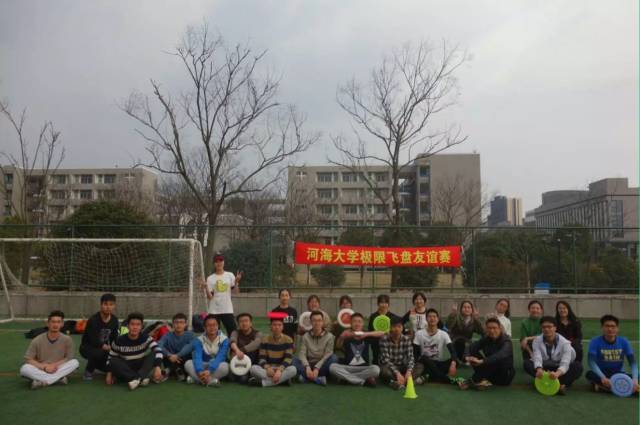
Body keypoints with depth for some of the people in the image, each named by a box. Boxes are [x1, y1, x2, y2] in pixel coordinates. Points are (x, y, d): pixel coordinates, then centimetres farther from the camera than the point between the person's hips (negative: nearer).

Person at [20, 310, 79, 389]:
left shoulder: (67, 340, -7)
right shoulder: (37, 340, -8)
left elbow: (69, 358, -2)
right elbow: (28, 359, -7)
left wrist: (55, 365, -18)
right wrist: (44, 367, -19)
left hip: (58, 369, 1)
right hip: (40, 370, 0)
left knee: (75, 362, -25)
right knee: (24, 369, -30)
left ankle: (42, 381, -28)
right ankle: (59, 378, -30)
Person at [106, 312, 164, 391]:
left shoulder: (145, 338, -11)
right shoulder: (119, 341, -8)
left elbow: (158, 350, -26)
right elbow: (111, 358, 3)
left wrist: (157, 367, -40)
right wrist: (109, 373, -11)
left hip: (142, 367, 0)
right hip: (126, 369, 0)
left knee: (153, 354, -23)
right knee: (113, 362, -27)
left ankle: (138, 378, -39)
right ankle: (140, 379, -37)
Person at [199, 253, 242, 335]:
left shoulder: (230, 275, 4)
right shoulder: (210, 278, 1)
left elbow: (235, 291, -2)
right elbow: (209, 297, -4)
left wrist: (236, 282, -17)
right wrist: (206, 288, -19)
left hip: (228, 310, 0)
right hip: (214, 311, 0)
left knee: (233, 331, 0)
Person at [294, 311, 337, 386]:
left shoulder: (329, 336, -4)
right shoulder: (306, 336, 2)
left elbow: (327, 355, -11)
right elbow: (302, 354, -8)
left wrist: (317, 368, -25)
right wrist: (307, 367, -27)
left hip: (322, 366, -1)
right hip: (309, 365, 1)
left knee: (333, 358, -30)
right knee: (295, 360, -24)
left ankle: (307, 377, -28)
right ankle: (317, 378, -32)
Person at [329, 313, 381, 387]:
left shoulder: (366, 336, 4)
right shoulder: (347, 337, 3)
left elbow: (382, 333, -9)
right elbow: (338, 346, -16)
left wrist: (367, 334, -21)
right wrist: (342, 337, -36)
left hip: (363, 368, 0)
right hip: (348, 368, 0)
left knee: (376, 369, -29)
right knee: (332, 367, -27)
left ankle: (346, 377, -18)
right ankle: (364, 381, -23)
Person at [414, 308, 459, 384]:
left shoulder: (443, 334, -2)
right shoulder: (419, 334, -2)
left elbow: (452, 350, -16)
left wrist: (453, 364, -36)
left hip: (439, 365, 1)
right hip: (426, 365, -1)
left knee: (456, 361, -27)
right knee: (423, 358, -36)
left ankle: (428, 377, -28)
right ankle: (449, 380, -32)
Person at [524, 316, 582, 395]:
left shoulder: (564, 342, -14)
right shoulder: (537, 340, -10)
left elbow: (565, 363, -28)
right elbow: (537, 358, -25)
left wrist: (557, 373, -50)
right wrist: (539, 369, -49)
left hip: (559, 370, -1)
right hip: (544, 369, 1)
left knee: (578, 366, -27)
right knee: (527, 363, -26)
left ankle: (560, 384, -38)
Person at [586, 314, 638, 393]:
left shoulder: (624, 342, -3)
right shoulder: (595, 342, -11)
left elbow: (632, 362, -8)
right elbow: (592, 362, -20)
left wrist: (635, 379, -26)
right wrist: (602, 377, -36)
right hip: (602, 374, -2)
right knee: (590, 374, -34)